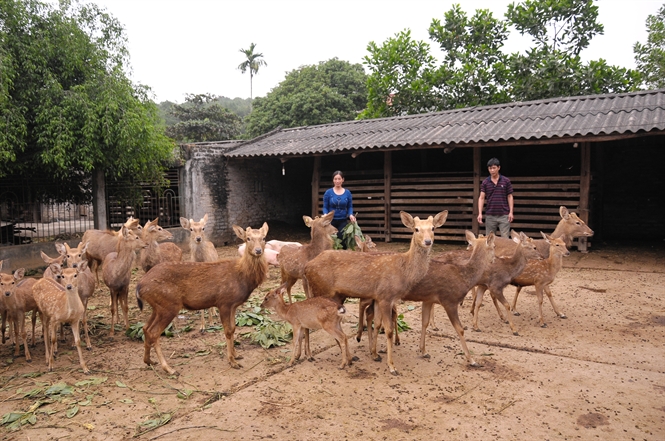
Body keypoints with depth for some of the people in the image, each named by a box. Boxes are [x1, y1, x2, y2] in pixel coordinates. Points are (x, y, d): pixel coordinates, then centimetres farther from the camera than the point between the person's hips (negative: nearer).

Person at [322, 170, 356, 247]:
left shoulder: (347, 193, 1)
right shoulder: (328, 192, -2)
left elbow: (350, 206, 5)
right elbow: (325, 207, 0)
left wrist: (351, 215, -14)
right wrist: (325, 215, -19)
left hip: (343, 221, 1)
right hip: (331, 221, -1)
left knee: (342, 240, -4)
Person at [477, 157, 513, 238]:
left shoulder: (506, 181, 2)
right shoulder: (485, 182, 3)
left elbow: (509, 196, 5)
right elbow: (481, 198, 0)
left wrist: (511, 212, -3)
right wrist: (480, 213, -11)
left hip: (504, 215, -1)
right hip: (490, 215, 1)